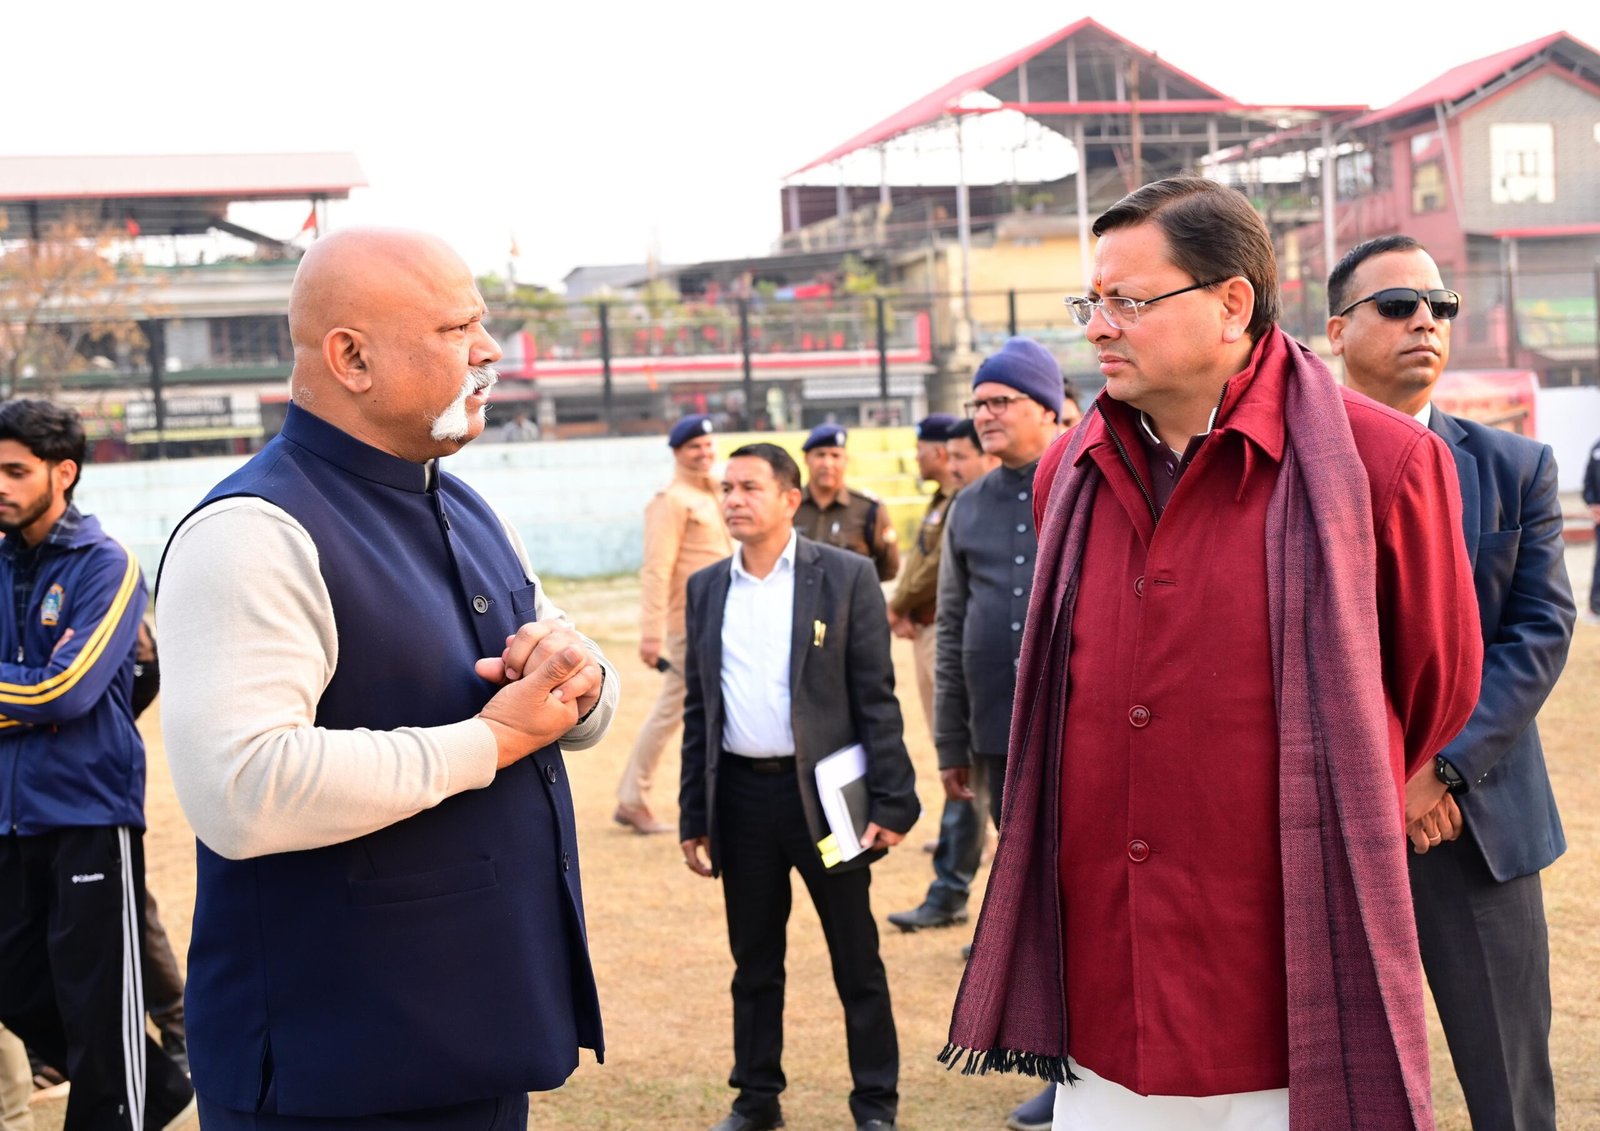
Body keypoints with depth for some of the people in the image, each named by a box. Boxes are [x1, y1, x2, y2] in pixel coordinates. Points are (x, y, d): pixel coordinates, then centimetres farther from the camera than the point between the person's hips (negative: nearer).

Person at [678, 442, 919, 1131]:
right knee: (754, 962, 12)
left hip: (823, 790, -3)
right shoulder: (706, 588, 9)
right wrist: (693, 818, 9)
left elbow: (877, 698, -5)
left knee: (856, 961, 5)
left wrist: (891, 803, -11)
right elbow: (698, 710, 11)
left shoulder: (845, 577, -3)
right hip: (742, 795, 4)